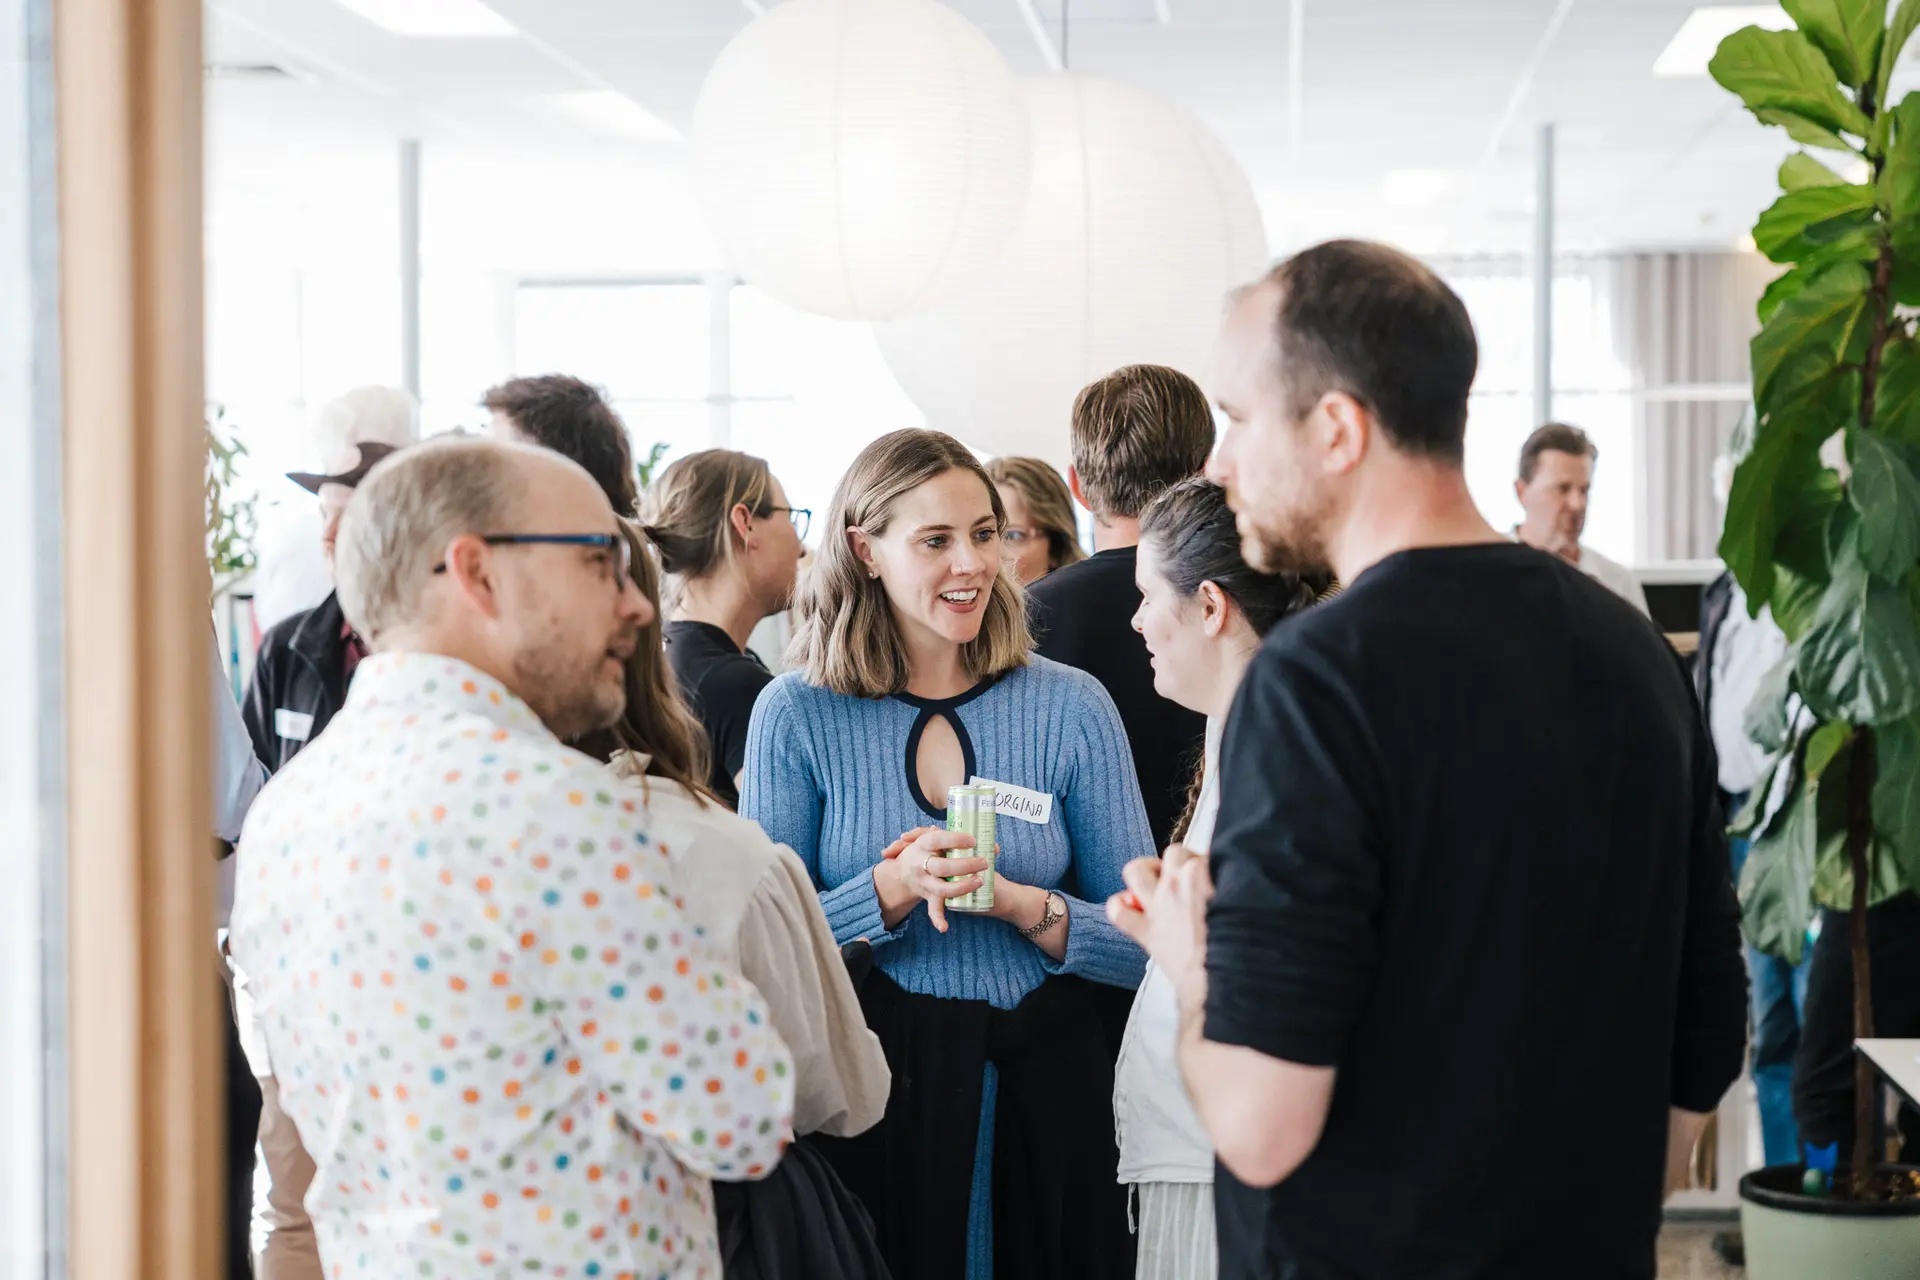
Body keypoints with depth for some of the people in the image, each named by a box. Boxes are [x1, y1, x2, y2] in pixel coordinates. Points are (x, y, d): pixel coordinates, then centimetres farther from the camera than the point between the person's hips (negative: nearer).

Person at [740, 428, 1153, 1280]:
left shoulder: (1071, 707, 0)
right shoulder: (797, 714, -2)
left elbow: (1143, 946, -2)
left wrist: (1020, 903, -19)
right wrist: (894, 890, -20)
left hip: (1043, 1083, 1)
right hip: (874, 1093, -1)